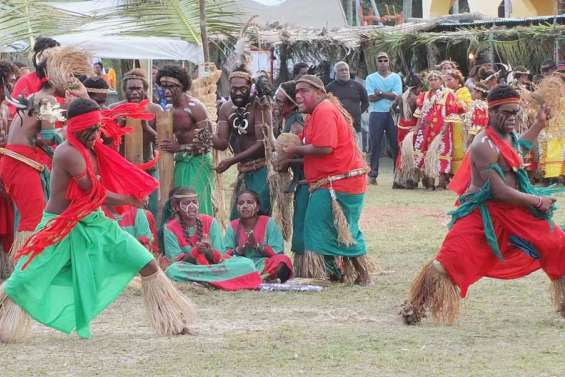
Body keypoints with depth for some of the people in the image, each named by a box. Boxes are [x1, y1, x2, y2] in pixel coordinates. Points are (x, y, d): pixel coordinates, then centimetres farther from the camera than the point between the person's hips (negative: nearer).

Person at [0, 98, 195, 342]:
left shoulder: (93, 149, 4)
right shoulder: (68, 153, -23)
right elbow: (95, 194, -21)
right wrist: (130, 200, -7)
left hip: (93, 222, 7)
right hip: (61, 228, -7)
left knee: (148, 264, 0)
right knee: (22, 285, -6)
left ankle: (173, 321, 12)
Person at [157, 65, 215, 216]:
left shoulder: (194, 107, -12)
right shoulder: (169, 109, 9)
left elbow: (207, 141, -15)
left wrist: (180, 148, -21)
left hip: (198, 162, -7)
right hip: (181, 162, 7)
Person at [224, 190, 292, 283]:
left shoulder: (268, 223, 6)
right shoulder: (233, 226, 12)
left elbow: (278, 252, -2)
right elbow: (225, 254, 5)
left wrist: (257, 246, -15)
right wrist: (240, 249, -13)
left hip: (264, 266, -1)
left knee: (283, 260, -30)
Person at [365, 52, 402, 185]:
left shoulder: (396, 77, 9)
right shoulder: (371, 78, 8)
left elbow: (397, 95, -5)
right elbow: (371, 97, -5)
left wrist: (380, 94, -7)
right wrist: (388, 95, -6)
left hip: (392, 114, 1)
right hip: (376, 114, -1)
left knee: (395, 144, -1)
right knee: (374, 144, -2)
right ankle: (372, 174, 0)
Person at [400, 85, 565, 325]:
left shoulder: (509, 137, 6)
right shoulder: (484, 145, -22)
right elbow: (500, 191, -26)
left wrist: (540, 124, 28)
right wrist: (537, 201, -17)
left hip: (515, 211, 8)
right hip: (483, 213, -8)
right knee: (449, 263, -15)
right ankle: (416, 307, 2)